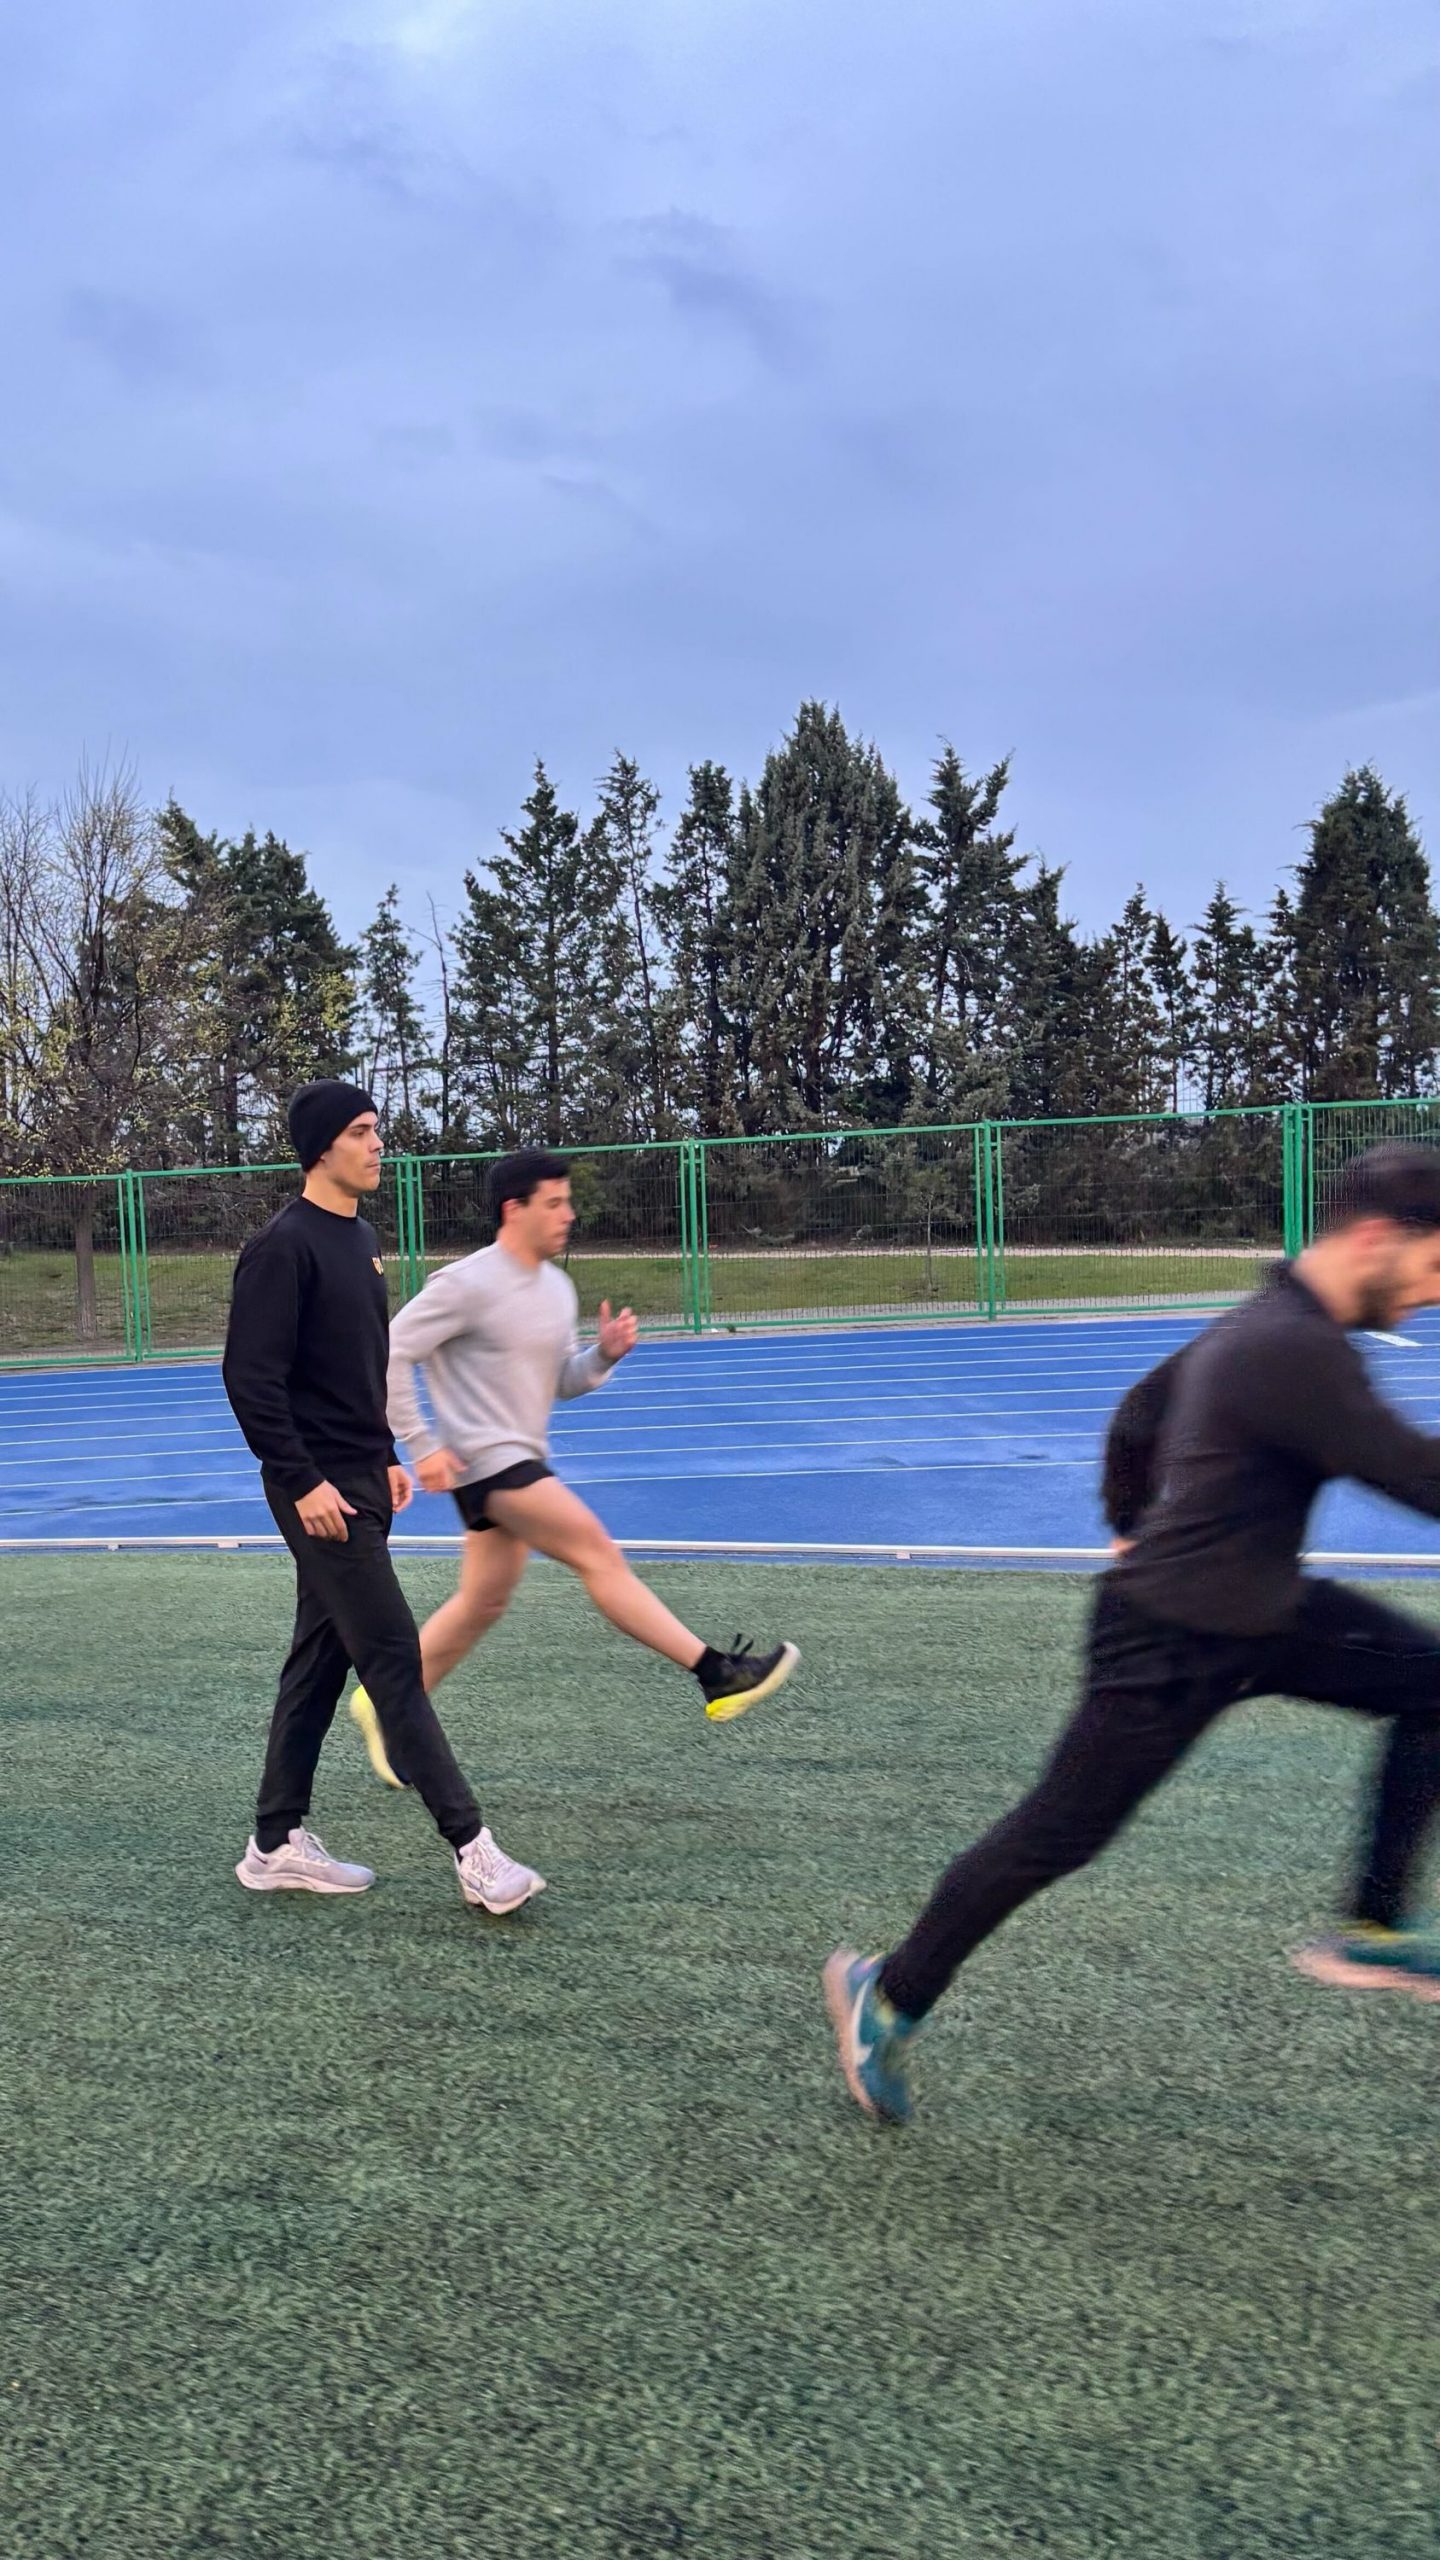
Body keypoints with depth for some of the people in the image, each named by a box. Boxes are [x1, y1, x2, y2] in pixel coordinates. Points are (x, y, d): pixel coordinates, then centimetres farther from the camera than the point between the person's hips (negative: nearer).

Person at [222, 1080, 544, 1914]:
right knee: (395, 1659, -7)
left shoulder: (362, 1240, 14)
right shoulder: (285, 1246, -14)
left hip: (360, 1483, 9)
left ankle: (279, 1844, 24)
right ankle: (473, 1848, -3)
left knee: (322, 1662, 14)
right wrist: (302, 1482, -21)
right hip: (320, 1490, -9)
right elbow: (252, 1376, -19)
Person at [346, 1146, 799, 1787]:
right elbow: (391, 1354, -14)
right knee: (599, 1554, -13)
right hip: (484, 1461, -9)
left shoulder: (557, 1288, 9)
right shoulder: (468, 1284, -15)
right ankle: (716, 1674, -11)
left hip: (522, 1460, 9)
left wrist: (606, 1353, -5)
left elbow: (561, 1381, 16)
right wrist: (422, 1446, -17)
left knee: (484, 1602, 13)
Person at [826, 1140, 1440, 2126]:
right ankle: (889, 1997, 22)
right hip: (1171, 1643, -10)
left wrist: (1133, 1524, 26)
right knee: (1053, 1839, 2)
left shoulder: (1267, 1323, 4)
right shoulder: (1295, 1353, -28)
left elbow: (1139, 1412, 16)